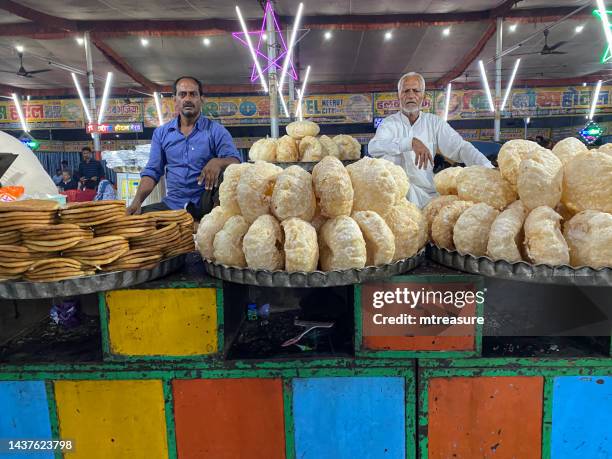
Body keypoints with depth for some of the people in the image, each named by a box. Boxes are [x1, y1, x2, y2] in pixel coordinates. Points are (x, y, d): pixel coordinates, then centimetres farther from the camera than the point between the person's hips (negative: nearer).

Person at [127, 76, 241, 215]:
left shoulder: (216, 131, 1)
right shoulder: (161, 133, 11)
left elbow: (235, 162, -9)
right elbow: (152, 172, 9)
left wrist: (218, 162, -33)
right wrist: (137, 201, -8)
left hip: (205, 204, -3)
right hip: (172, 205, 3)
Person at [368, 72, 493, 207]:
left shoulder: (434, 122, 6)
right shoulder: (389, 123, 1)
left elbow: (460, 147, -6)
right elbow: (373, 147, -21)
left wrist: (489, 168, -23)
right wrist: (411, 142, -33)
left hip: (427, 190, 1)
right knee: (387, 155, -23)